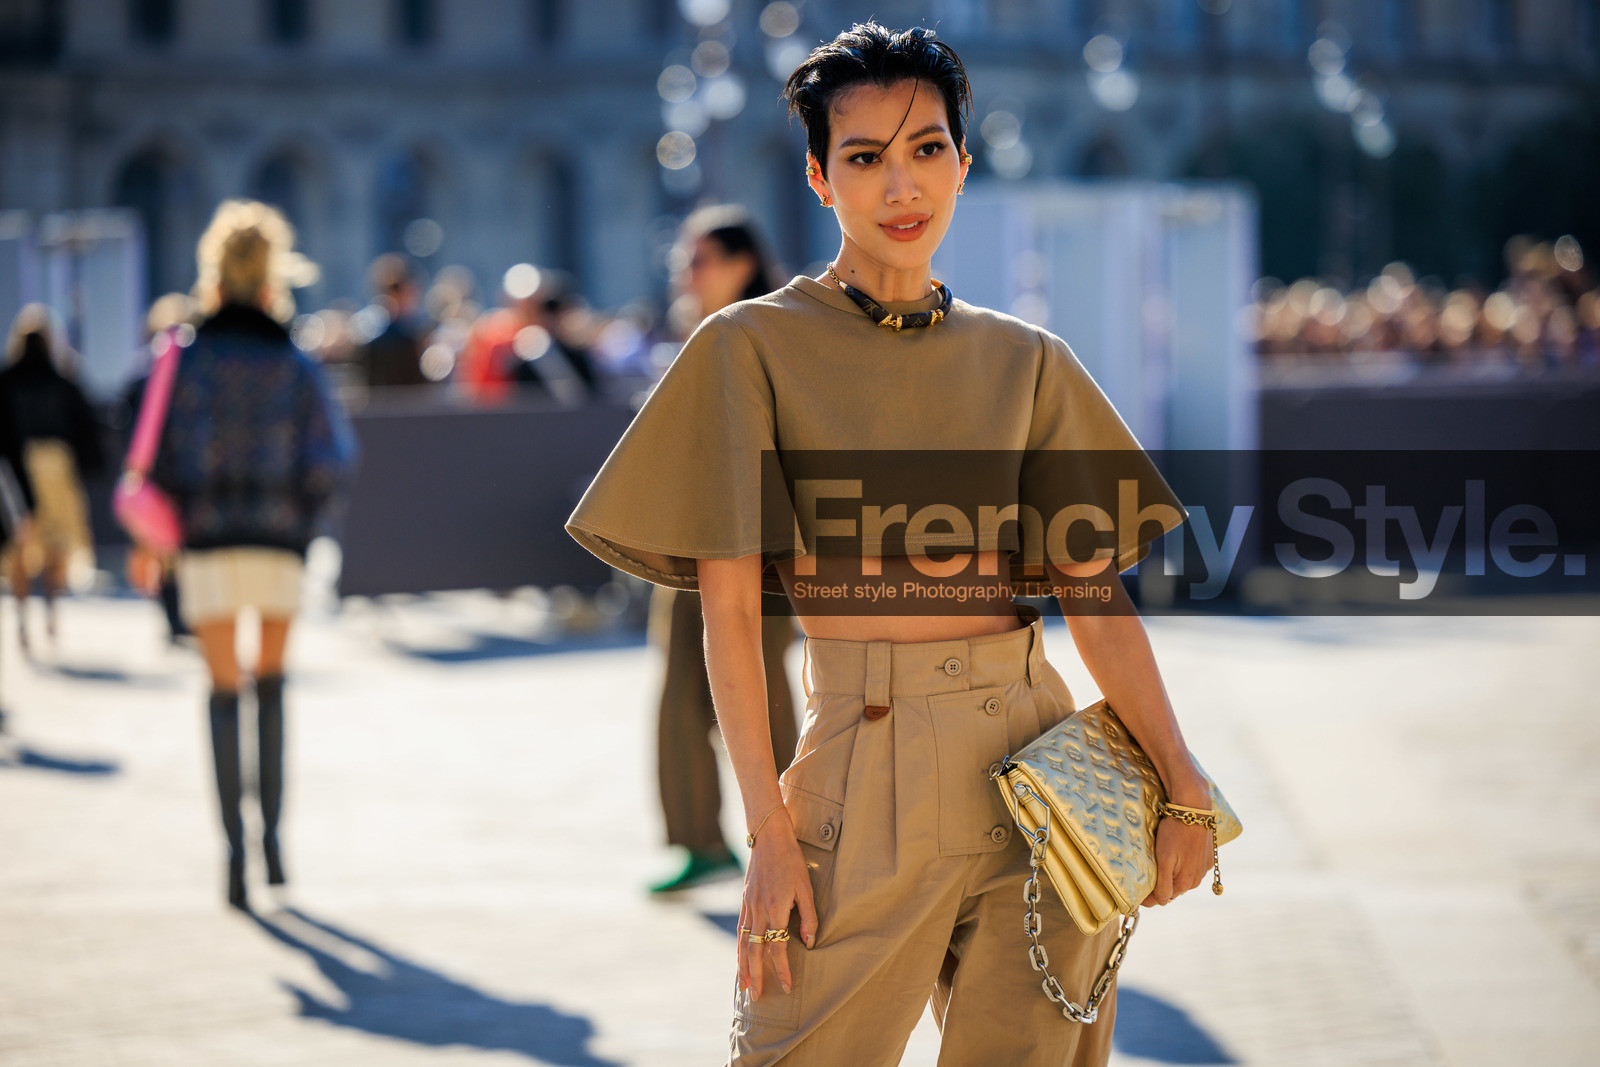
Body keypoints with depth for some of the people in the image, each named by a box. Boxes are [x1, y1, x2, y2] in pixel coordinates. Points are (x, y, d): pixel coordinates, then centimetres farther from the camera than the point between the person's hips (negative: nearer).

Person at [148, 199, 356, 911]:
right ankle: (272, 831, 10)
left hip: (207, 543, -1)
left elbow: (161, 459, -6)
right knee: (272, 682, 19)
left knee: (224, 693, 5)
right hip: (279, 544, 1)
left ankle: (235, 845, -8)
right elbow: (329, 463, -5)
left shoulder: (187, 360, -4)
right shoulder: (295, 366, -1)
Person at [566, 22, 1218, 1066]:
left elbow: (1093, 589, 5)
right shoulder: (754, 347, -1)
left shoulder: (1028, 361, 9)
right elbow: (730, 607, -4)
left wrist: (1183, 786, -4)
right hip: (867, 772, -3)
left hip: (1038, 755, 3)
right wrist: (770, 833, -11)